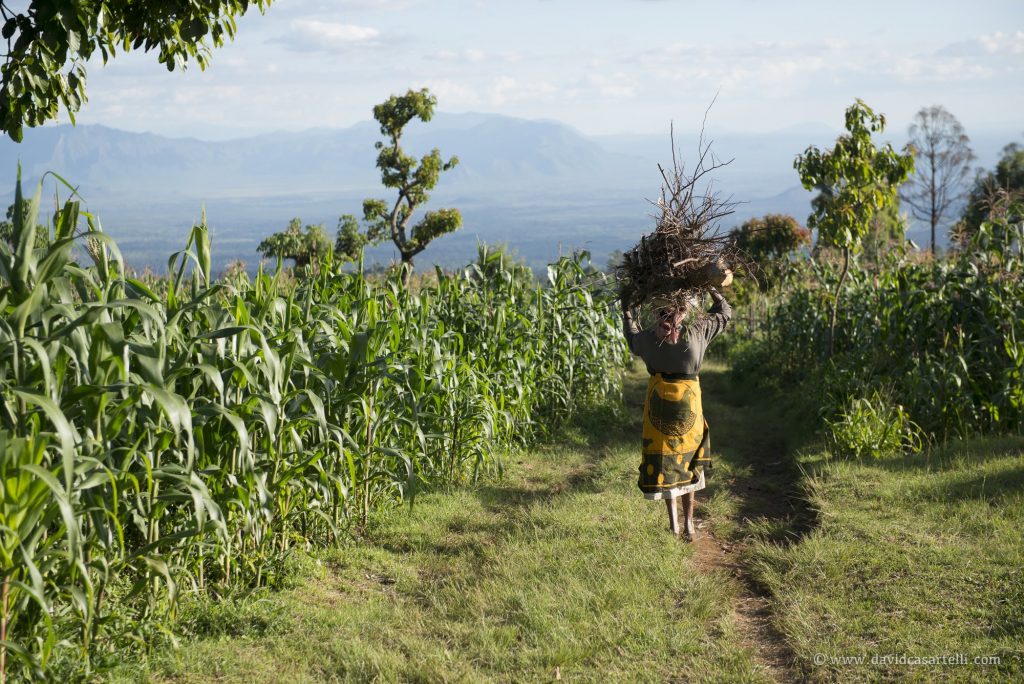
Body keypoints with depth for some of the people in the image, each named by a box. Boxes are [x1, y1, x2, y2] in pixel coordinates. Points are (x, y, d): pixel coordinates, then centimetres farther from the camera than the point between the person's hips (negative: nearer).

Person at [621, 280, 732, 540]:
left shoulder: (647, 339, -10)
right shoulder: (696, 333, -15)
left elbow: (633, 340, 16)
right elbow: (724, 313, 1)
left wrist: (627, 313, 30)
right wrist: (712, 288, 16)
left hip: (657, 407, 1)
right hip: (689, 407, 0)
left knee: (662, 461, 12)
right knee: (687, 463, 15)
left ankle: (673, 523, 13)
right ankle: (688, 522, 17)